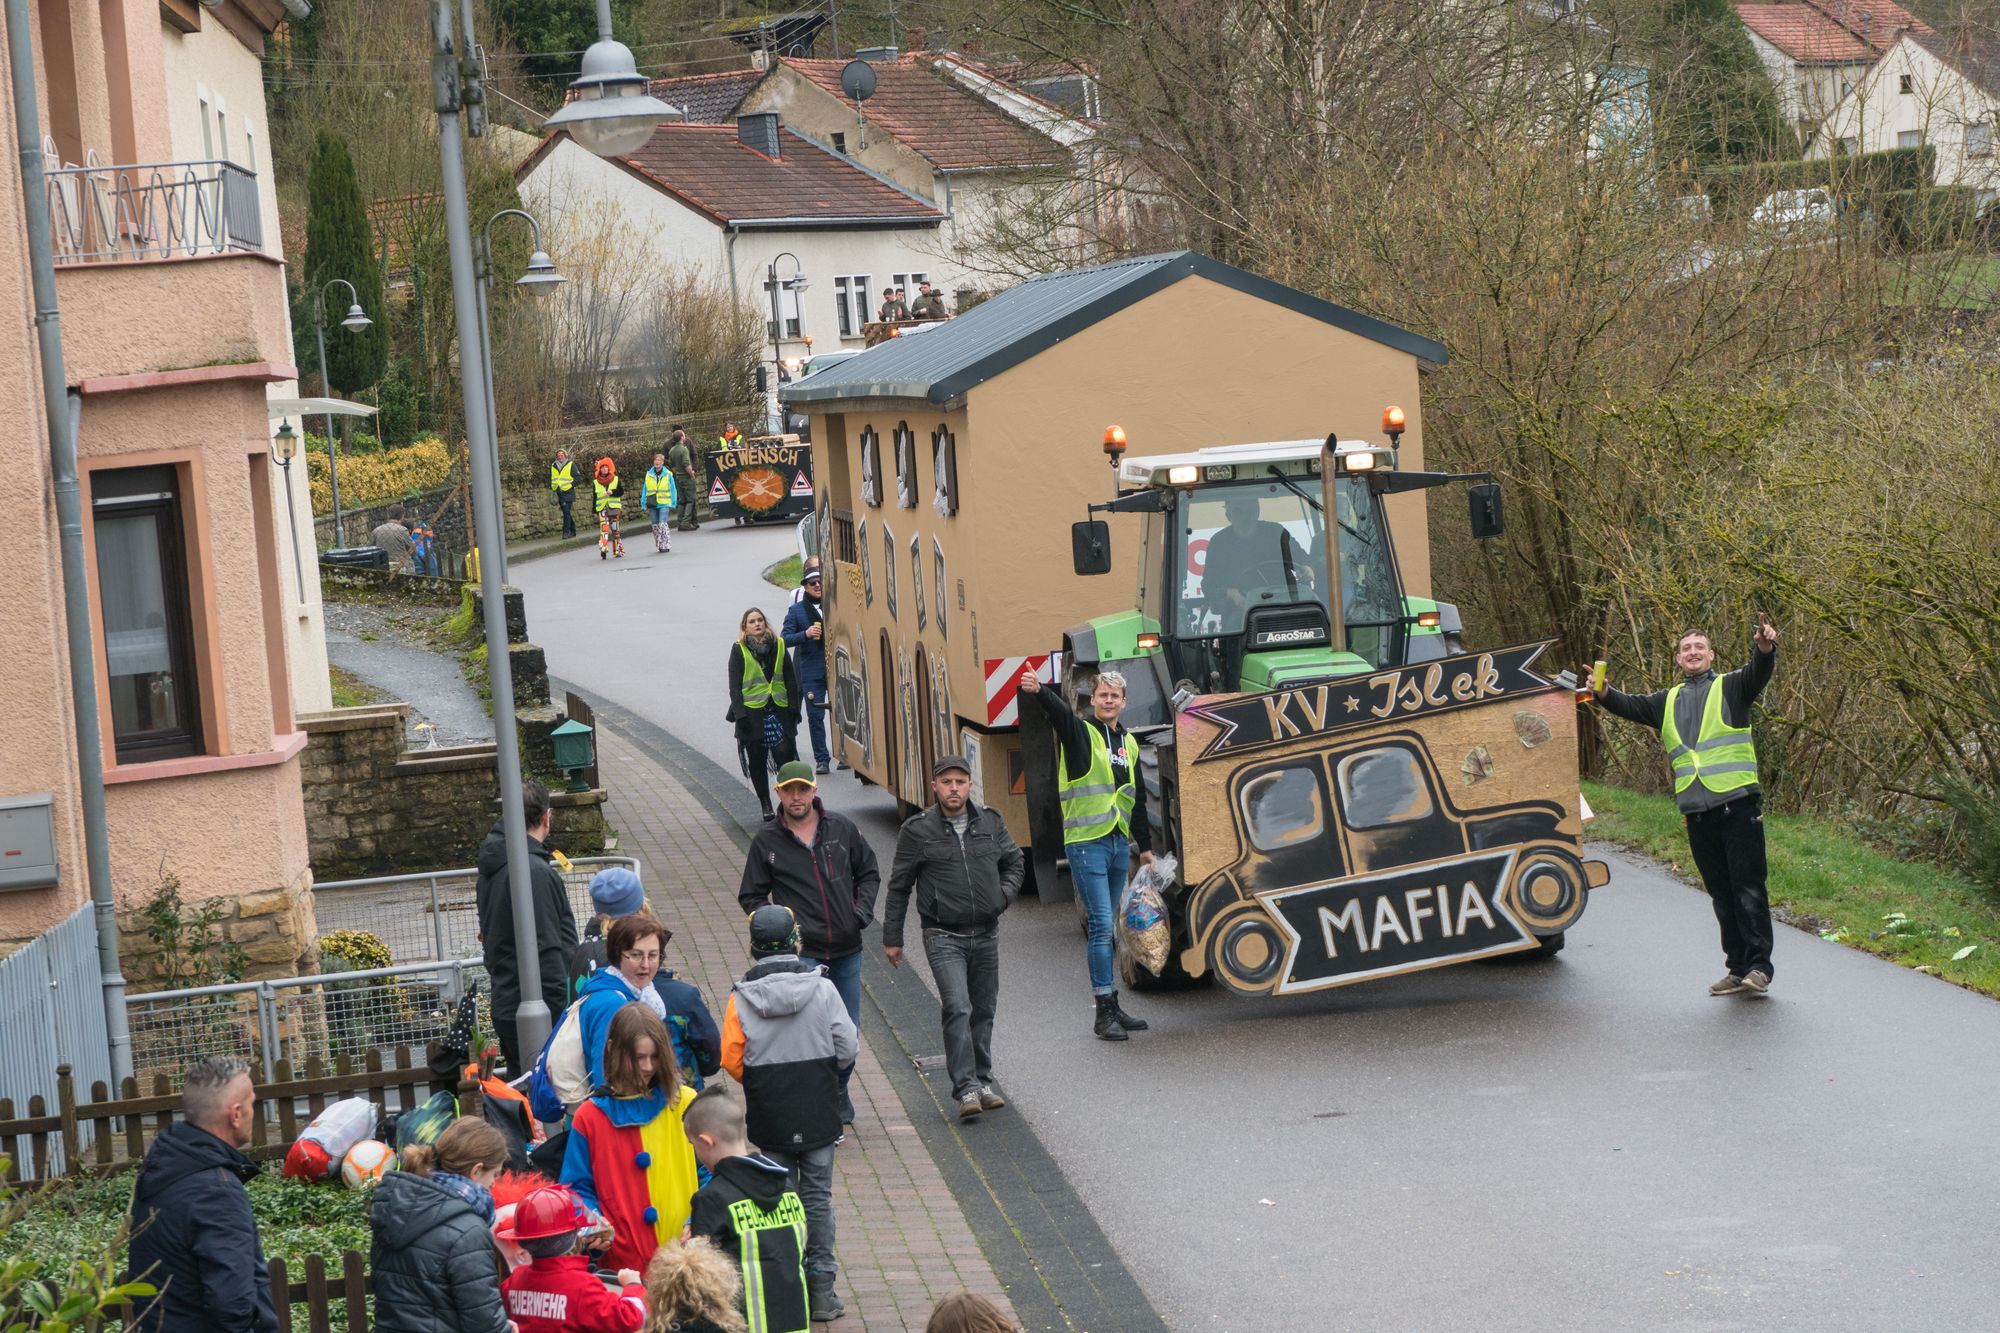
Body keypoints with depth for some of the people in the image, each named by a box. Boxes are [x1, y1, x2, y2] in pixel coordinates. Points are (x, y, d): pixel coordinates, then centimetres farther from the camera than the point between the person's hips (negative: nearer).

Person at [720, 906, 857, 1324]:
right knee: (818, 1197, 9)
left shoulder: (742, 997, -9)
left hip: (770, 1118, 0)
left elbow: (732, 1060, -7)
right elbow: (848, 1049, -7)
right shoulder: (822, 988, -9)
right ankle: (821, 1291, 11)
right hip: (818, 1116, 0)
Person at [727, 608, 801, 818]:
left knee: (786, 754, -10)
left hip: (779, 712, 1)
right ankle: (766, 805, 14)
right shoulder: (739, 650, 0)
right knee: (757, 761, 4)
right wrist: (740, 714, -10)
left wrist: (794, 708, 4)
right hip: (752, 712, -1)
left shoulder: (779, 645, 7)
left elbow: (791, 680, 11)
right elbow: (734, 686, -2)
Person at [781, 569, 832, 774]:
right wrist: (805, 634, -17)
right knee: (815, 715, 0)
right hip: (811, 670, -1)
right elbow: (786, 639, -1)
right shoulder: (796, 610, 4)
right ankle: (821, 759, 7)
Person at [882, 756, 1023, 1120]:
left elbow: (1015, 863, 21)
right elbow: (899, 886, 2)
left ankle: (982, 1082, 24)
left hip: (986, 935, 4)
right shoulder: (918, 830, -5)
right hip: (944, 936, -4)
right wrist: (892, 938, 4)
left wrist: (1003, 894, 1)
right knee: (958, 1009, -16)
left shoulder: (991, 823, 5)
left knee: (984, 1010, 12)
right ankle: (966, 1089, -15)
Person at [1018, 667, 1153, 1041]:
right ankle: (1105, 1012, -8)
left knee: (1105, 928, 12)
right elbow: (1059, 711, -28)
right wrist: (1039, 691, -49)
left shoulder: (1128, 743, 15)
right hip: (1086, 842, -6)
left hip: (1118, 842, 6)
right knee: (1102, 925, -10)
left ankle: (1111, 1007, 16)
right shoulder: (1080, 733, -4)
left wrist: (1144, 845, 25)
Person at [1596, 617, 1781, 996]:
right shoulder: (1667, 702, 22)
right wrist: (1604, 694, -11)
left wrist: (1765, 648, -35)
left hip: (1738, 803, -5)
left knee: (1747, 886, -7)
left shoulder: (1730, 688, 7)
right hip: (1697, 810, 5)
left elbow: (1758, 673, -12)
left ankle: (1759, 967, -7)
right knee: (1721, 892, 9)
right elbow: (1631, 706, 11)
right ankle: (1738, 968, 14)